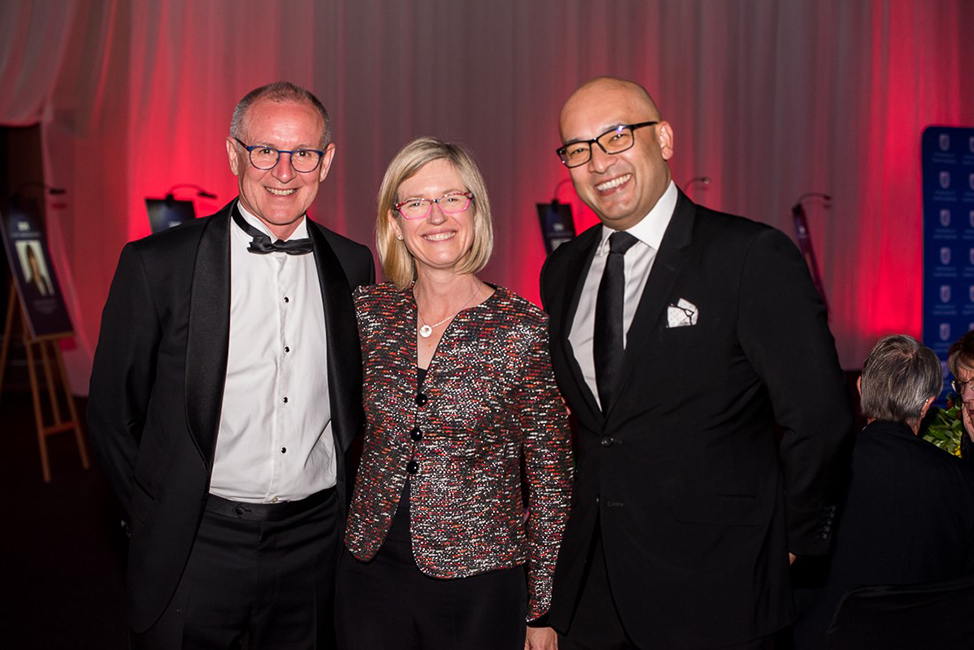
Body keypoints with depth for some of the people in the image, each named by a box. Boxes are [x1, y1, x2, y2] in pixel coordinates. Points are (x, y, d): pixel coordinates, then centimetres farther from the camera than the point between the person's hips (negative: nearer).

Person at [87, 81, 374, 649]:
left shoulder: (353, 265, 2)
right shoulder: (157, 265, -8)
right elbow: (113, 412, -1)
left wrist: (348, 510, 8)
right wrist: (159, 526, 0)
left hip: (315, 539, 3)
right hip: (197, 545, -2)